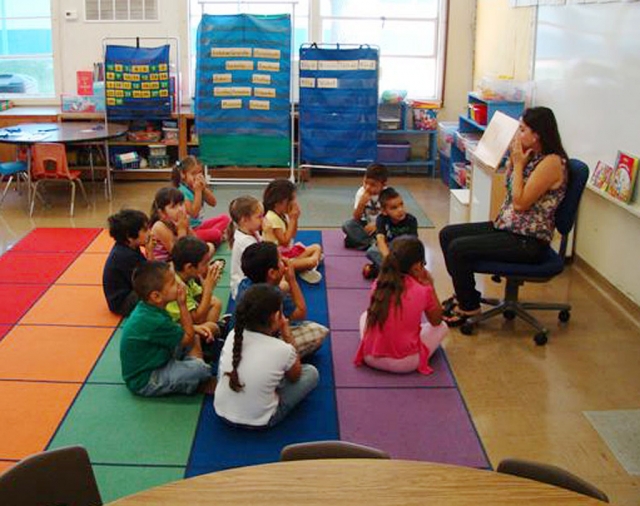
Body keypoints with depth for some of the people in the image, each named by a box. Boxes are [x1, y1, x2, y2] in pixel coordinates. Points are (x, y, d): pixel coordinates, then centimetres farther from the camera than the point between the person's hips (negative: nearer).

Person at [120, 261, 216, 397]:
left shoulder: (147, 307, -3)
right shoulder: (154, 322, -31)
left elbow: (169, 328, 17)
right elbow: (187, 338, -16)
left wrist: (193, 328, 1)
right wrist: (183, 305, -14)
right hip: (144, 382, -10)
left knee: (195, 337, 11)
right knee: (200, 369, -27)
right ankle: (199, 384, 6)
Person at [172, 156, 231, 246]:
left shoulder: (199, 187, 1)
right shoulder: (182, 192, -20)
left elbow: (213, 203, -1)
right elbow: (194, 213, -27)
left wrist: (204, 188, -16)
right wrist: (198, 191, -25)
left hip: (200, 224, 9)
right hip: (189, 230, -9)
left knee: (225, 218, 6)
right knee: (216, 233, -26)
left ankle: (210, 236, -12)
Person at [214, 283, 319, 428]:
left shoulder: (233, 335, -11)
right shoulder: (283, 350, -23)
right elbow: (295, 376, 1)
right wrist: (287, 334, 0)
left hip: (222, 412, 4)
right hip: (258, 422, -4)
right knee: (311, 372, 11)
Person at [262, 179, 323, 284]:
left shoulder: (283, 214, 5)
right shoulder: (272, 218, -23)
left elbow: (292, 235, 12)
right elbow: (285, 241, -23)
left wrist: (295, 219, -4)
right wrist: (293, 219, -19)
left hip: (289, 251, 10)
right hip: (280, 257, -10)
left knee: (317, 247, 13)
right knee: (311, 261, -25)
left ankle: (308, 268, -7)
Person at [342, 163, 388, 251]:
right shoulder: (361, 192, -12)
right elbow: (356, 218, -13)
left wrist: (376, 225, -28)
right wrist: (361, 203, -31)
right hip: (366, 225, 3)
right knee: (347, 225, -24)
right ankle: (371, 243, -25)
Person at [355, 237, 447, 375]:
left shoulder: (378, 283, -5)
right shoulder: (423, 291, -14)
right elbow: (436, 321, 6)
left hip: (371, 358, 0)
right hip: (405, 364, 0)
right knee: (442, 327, 21)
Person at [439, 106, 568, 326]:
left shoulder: (552, 162, -19)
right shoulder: (531, 156, 8)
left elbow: (520, 203, -22)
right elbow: (508, 185, 19)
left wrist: (518, 165, -15)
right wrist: (512, 158, 6)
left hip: (528, 241, -10)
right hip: (506, 226, 10)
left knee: (458, 248, -19)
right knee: (447, 234, 6)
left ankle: (469, 306, 3)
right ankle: (464, 294, 19)